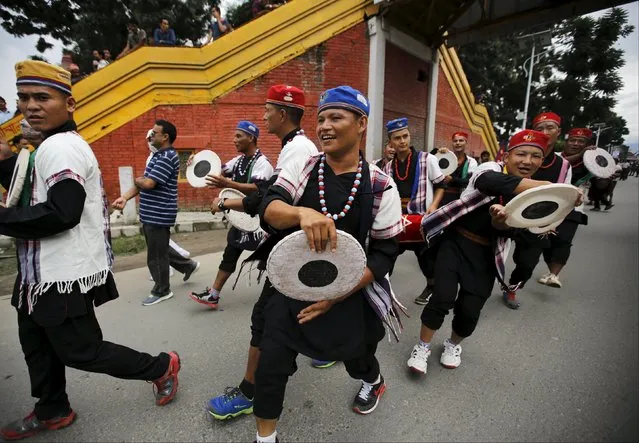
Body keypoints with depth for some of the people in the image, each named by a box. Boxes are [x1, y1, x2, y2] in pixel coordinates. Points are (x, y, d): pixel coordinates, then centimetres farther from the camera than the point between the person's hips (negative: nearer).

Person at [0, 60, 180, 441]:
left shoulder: (61, 146, -18)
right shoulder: (54, 147, 15)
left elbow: (61, 213, -27)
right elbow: (32, 196, 16)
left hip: (63, 275, -10)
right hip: (47, 271, 10)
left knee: (80, 350, 3)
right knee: (36, 341, 22)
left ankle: (161, 367, 20)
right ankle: (52, 411, 42)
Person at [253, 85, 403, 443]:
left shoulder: (380, 185, -10)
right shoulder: (300, 169, -5)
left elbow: (384, 254, -9)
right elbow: (269, 210, -20)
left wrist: (338, 294, -19)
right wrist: (303, 213, -43)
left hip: (350, 295, -1)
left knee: (357, 360, 19)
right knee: (270, 365, 2)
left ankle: (374, 382, 58)